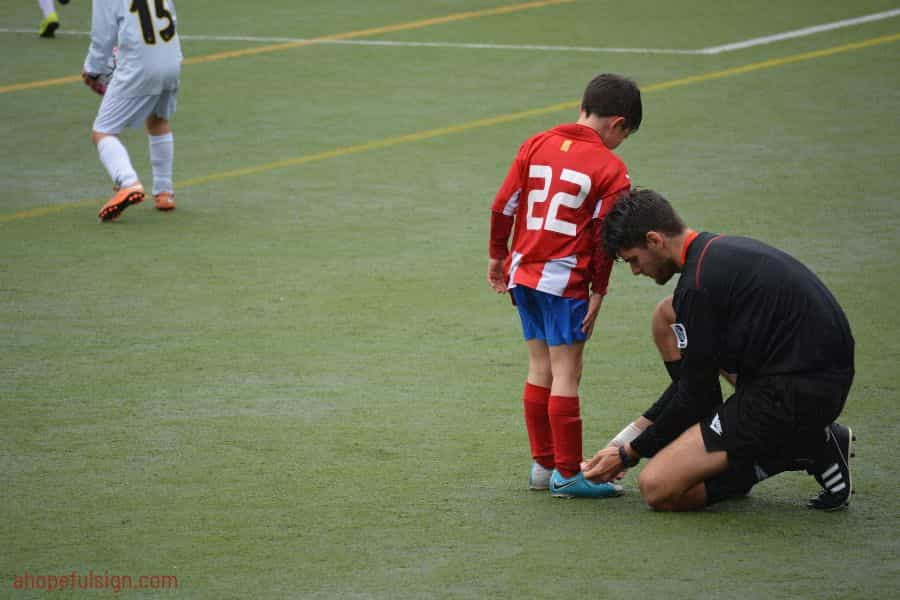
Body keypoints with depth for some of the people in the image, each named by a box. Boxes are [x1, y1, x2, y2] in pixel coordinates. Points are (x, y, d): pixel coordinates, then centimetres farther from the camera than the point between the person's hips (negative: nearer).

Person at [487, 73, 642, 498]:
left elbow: (503, 205, 8)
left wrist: (498, 256, 18)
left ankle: (543, 463, 21)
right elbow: (604, 238, -10)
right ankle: (567, 474, -1)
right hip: (565, 280, -7)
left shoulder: (535, 145, 7)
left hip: (524, 272, 7)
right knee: (566, 374, -3)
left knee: (540, 369, 15)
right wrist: (598, 292, -3)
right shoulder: (610, 169, -8)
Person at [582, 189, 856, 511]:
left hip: (793, 395, -10)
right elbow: (696, 371, 22)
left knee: (656, 488, -12)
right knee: (666, 316, 21)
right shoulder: (724, 249, 15)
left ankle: (811, 450, -6)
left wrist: (630, 454, 2)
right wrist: (644, 426, 23)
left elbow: (696, 392, -10)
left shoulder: (698, 284, -16)